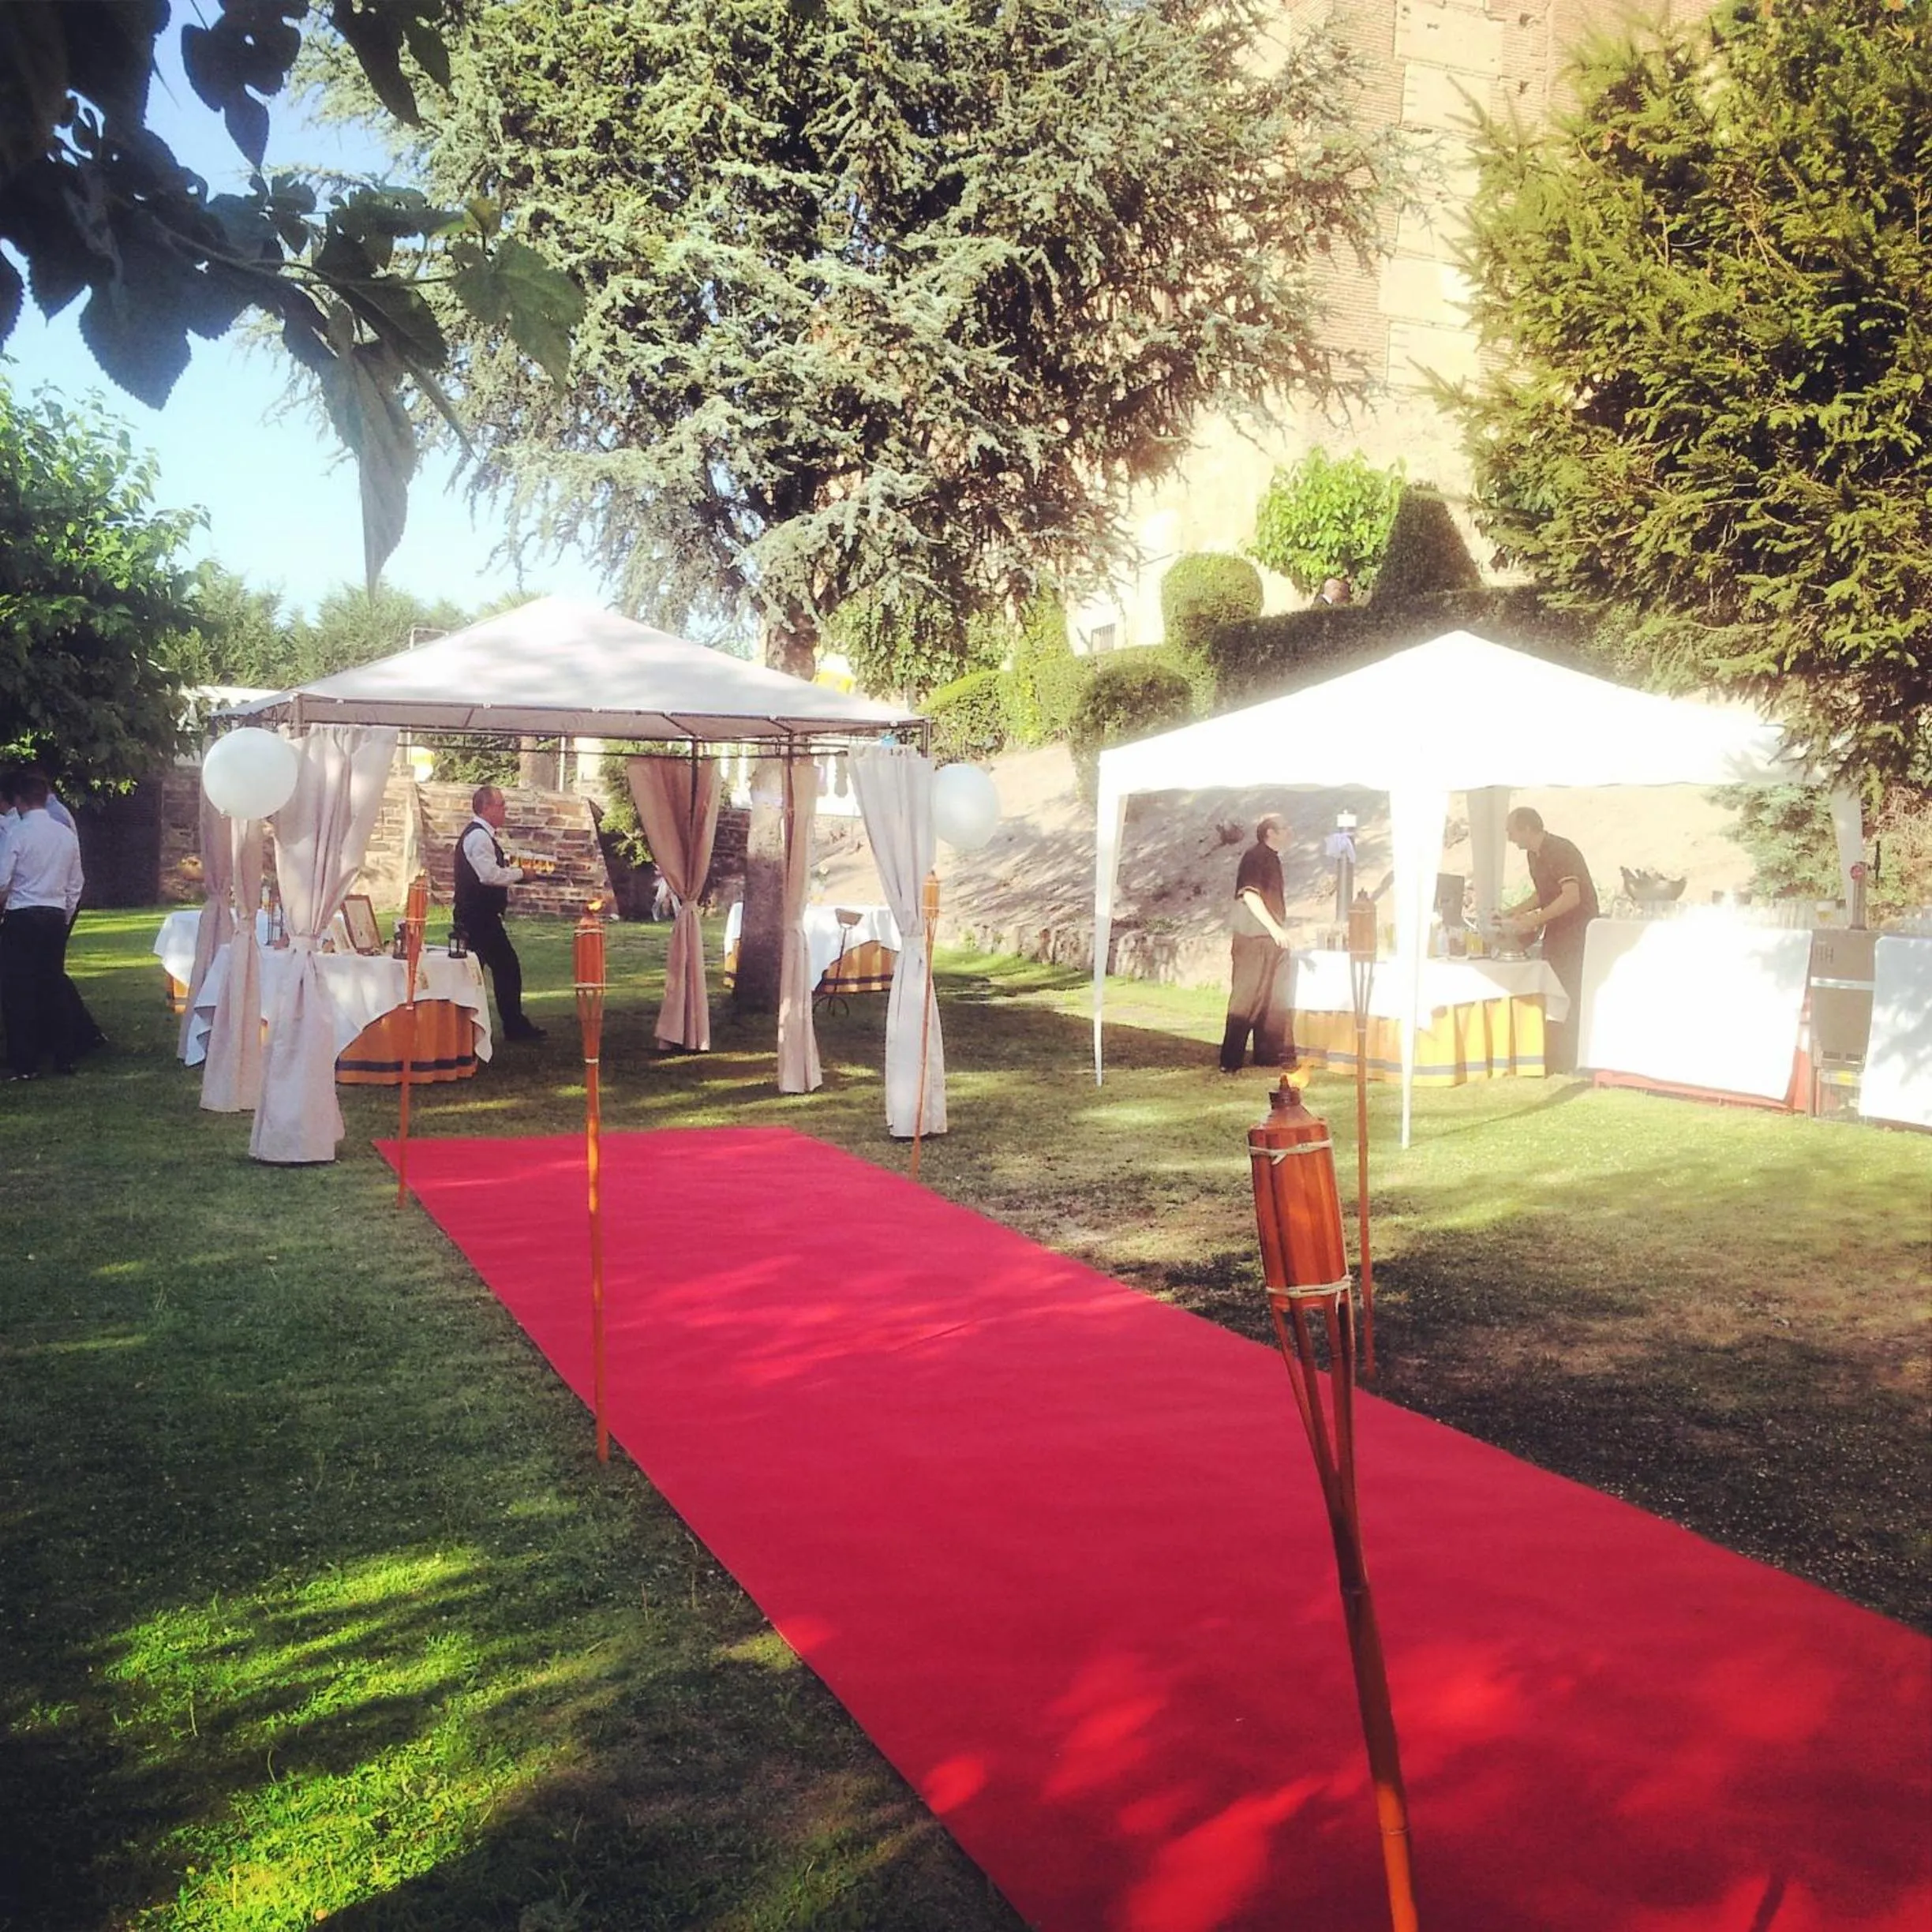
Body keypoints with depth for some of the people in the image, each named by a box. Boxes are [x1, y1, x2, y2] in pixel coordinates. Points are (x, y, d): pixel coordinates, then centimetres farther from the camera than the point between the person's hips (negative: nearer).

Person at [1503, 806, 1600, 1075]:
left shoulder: (1561, 851, -19)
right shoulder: (1534, 855, 9)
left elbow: (1572, 896, -28)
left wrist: (1534, 920, -28)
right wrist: (1514, 912, 11)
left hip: (1576, 930, -9)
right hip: (1556, 932, 9)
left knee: (1570, 999, -7)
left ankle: (1567, 1063, -3)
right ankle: (1555, 1061, 16)